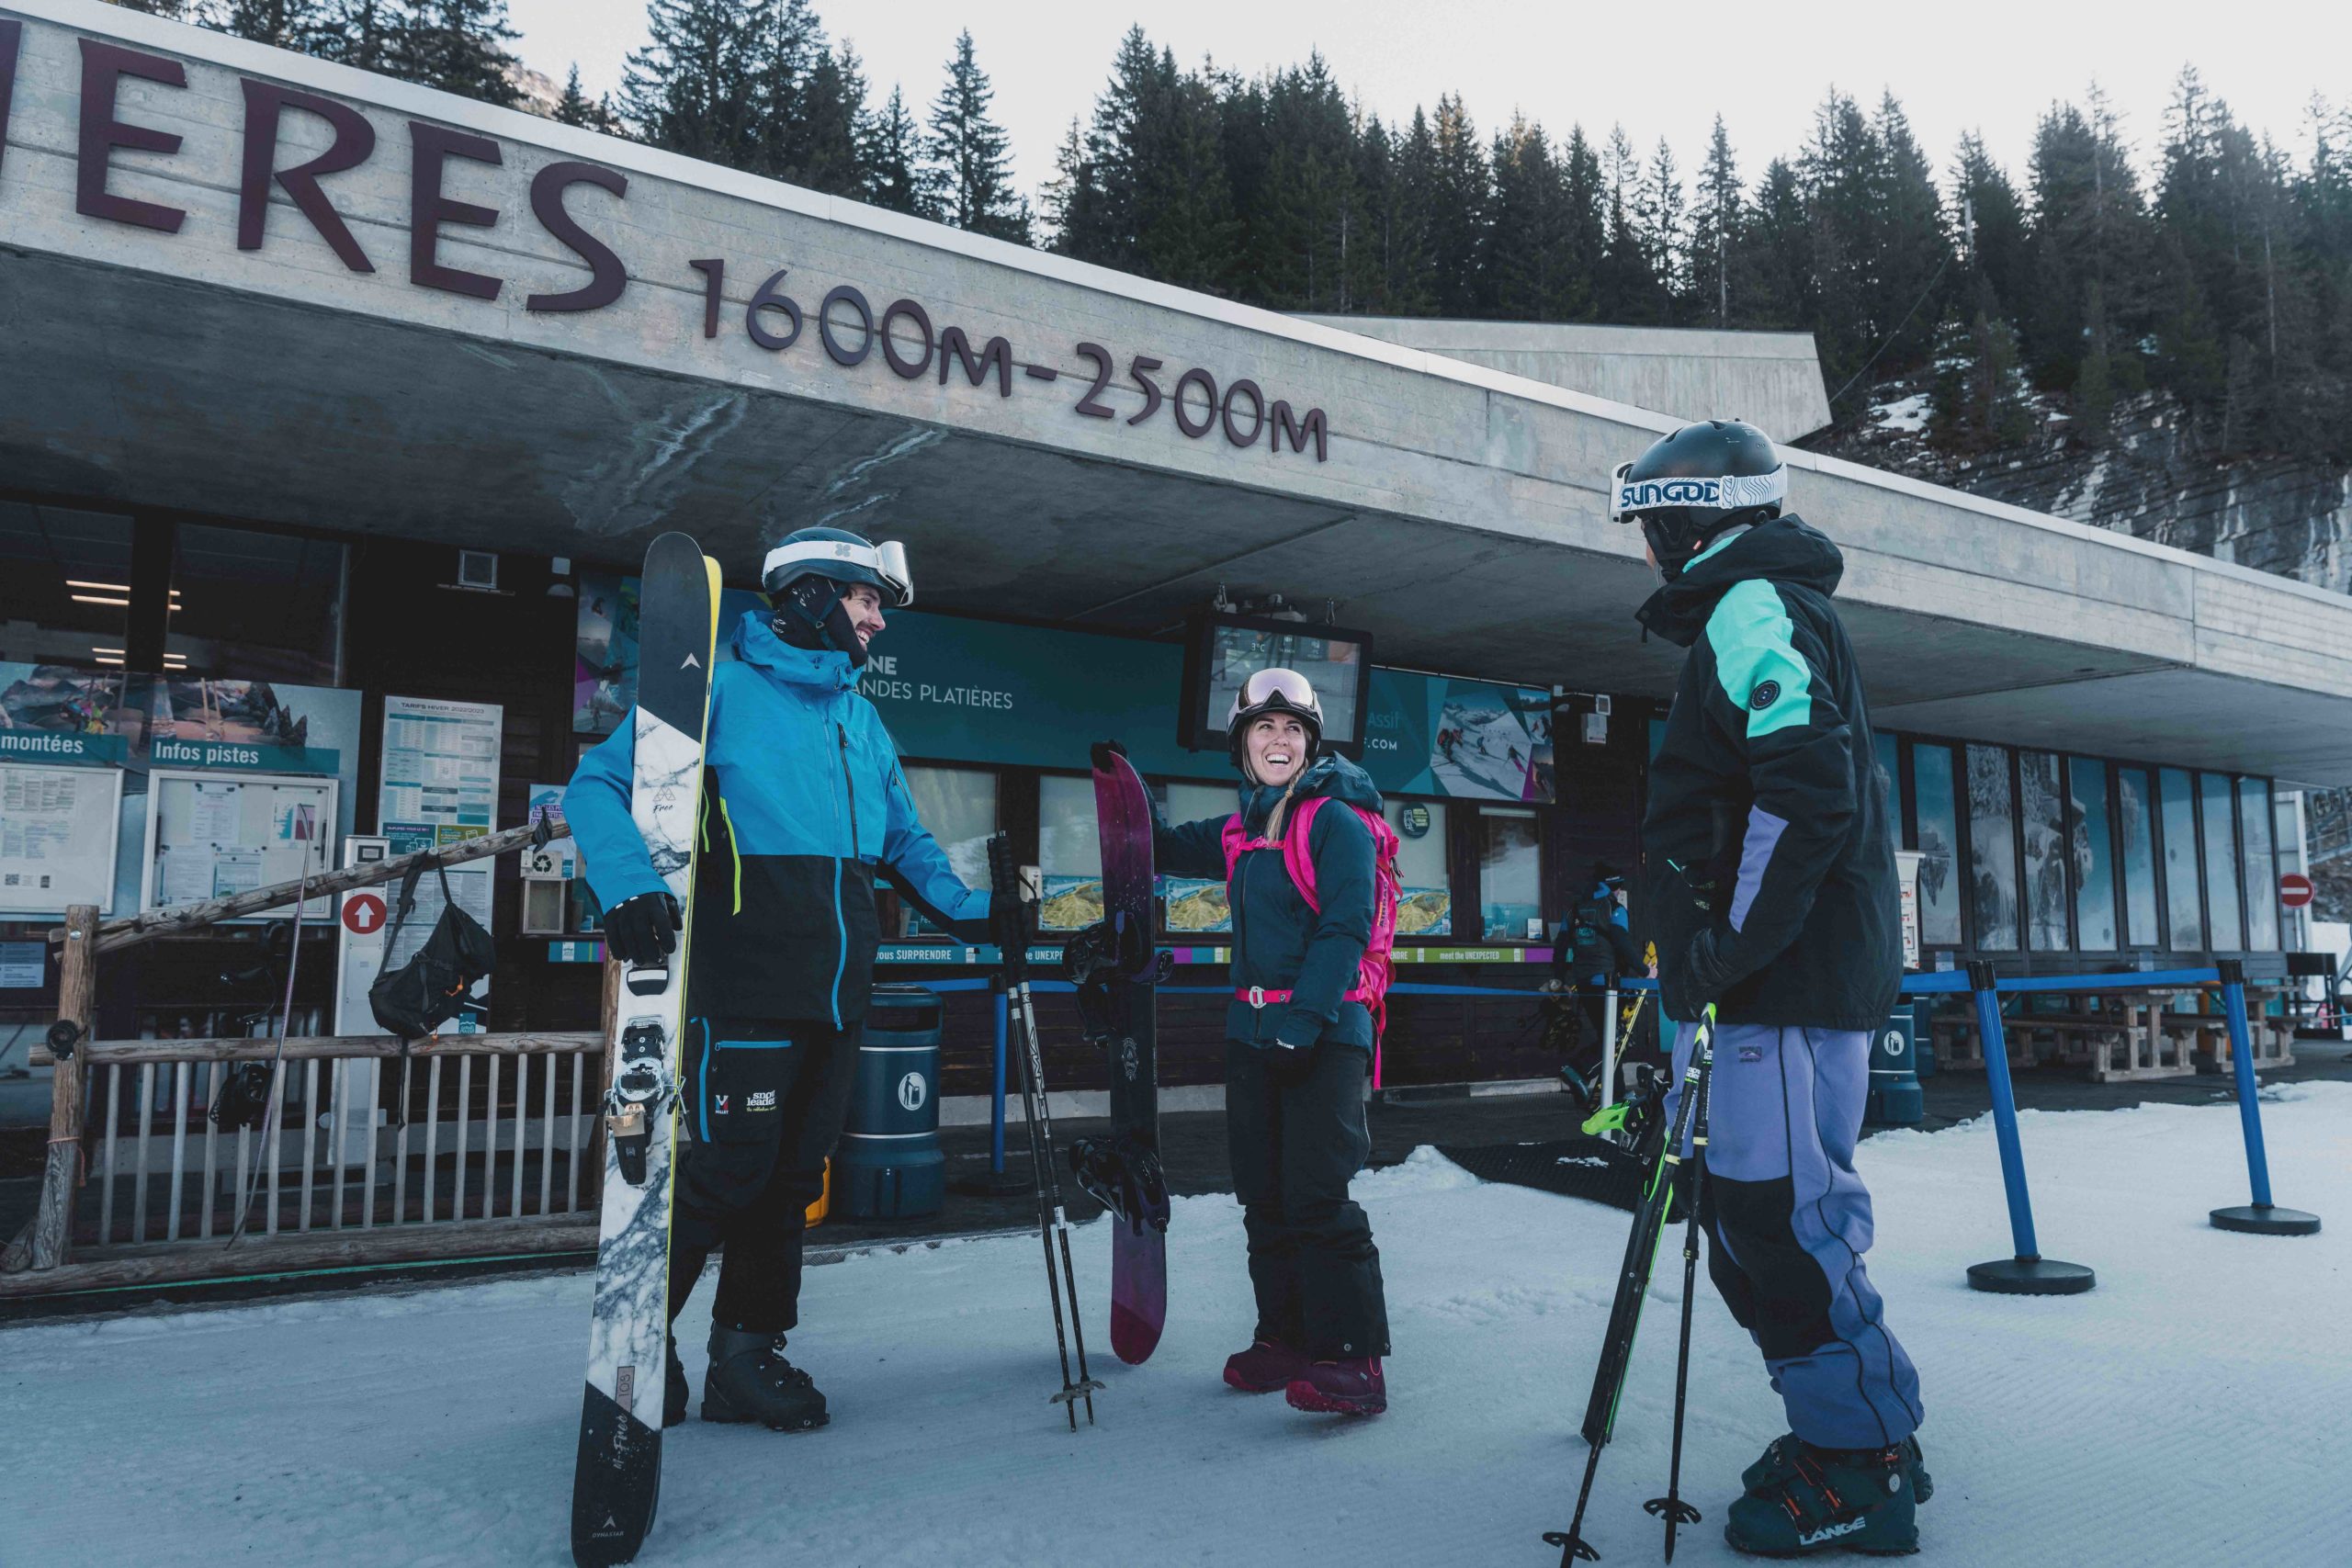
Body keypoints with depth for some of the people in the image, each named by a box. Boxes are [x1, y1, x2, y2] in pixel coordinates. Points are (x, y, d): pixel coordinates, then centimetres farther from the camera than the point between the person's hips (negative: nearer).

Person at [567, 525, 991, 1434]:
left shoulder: (862, 720, 19)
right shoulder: (722, 688, -3)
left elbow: (904, 843, 27)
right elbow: (599, 786, -9)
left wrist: (975, 914, 15)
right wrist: (630, 886, -26)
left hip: (837, 995, 7)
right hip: (743, 985, -7)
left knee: (794, 1176, 11)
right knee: (727, 1168, -6)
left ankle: (746, 1356, 25)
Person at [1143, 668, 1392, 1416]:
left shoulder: (1337, 821, -7)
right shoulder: (1242, 831, 13)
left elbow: (1345, 930, -15)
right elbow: (1170, 849, 30)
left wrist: (1303, 1023, -22)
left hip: (1324, 1035, -7)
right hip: (1253, 1032, 7)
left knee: (1317, 1197, -11)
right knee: (1264, 1196, 11)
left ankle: (1354, 1359, -4)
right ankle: (1285, 1337, 23)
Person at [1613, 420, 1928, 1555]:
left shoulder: (1751, 608, -9)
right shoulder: (1764, 614, 23)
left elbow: (1806, 788, -24)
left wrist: (1725, 949, -19)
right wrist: (1708, 948, 22)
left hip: (1790, 977, -10)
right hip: (1817, 964, 11)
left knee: (1776, 1221, -6)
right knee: (1766, 1217, 14)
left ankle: (1860, 1471, 6)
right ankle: (1853, 1435, 25)